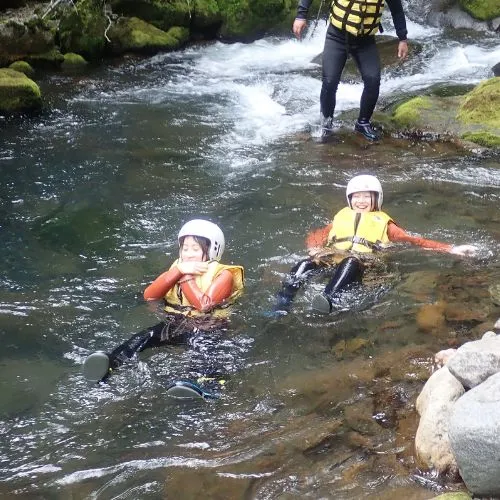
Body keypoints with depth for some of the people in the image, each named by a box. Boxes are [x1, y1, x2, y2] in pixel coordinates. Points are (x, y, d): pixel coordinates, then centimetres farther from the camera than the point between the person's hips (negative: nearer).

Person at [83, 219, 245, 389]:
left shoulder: (223, 274, 3)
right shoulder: (177, 266, 18)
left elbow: (203, 304, -16)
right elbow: (149, 295, 2)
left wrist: (185, 276, -5)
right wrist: (179, 270, -6)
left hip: (207, 328, -4)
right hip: (175, 324, 4)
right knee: (144, 337, -27)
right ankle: (108, 366, -51)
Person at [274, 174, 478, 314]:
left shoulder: (382, 223, 26)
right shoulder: (341, 218, 33)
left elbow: (414, 240, 18)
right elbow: (314, 237, 28)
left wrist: (451, 249, 8)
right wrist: (314, 249, 2)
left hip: (358, 266, -3)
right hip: (330, 260, 3)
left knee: (350, 262, -40)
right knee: (303, 266, -31)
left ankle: (328, 300, -65)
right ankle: (281, 309, -46)